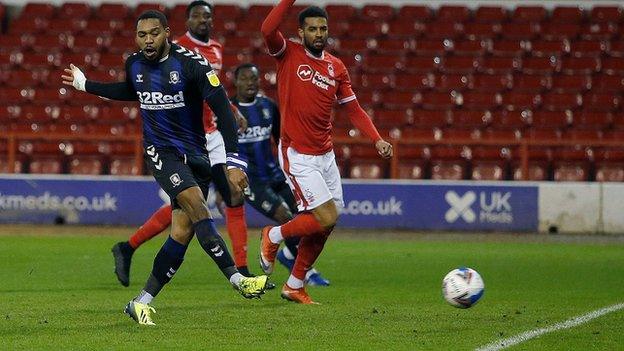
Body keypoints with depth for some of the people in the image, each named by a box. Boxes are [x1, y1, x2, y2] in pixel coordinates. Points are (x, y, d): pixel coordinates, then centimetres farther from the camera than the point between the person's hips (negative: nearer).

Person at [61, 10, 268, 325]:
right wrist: (86, 85, 30)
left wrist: (233, 161, -22)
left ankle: (141, 302, 7)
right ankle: (237, 279, -28)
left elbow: (222, 110, -15)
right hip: (160, 151, 0)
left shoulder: (191, 63, -14)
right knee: (198, 207, -25)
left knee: (182, 234, -4)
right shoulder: (134, 64, 1)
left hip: (194, 154, 0)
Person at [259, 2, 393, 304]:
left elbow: (353, 109, 11)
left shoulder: (336, 67, 9)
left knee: (324, 227, 8)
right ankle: (273, 237, 11)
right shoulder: (288, 54, -5)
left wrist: (377, 139, -2)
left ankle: (295, 285, 25)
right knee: (326, 218, -15)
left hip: (325, 155, 6)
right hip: (297, 155, -6)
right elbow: (267, 30, -26)